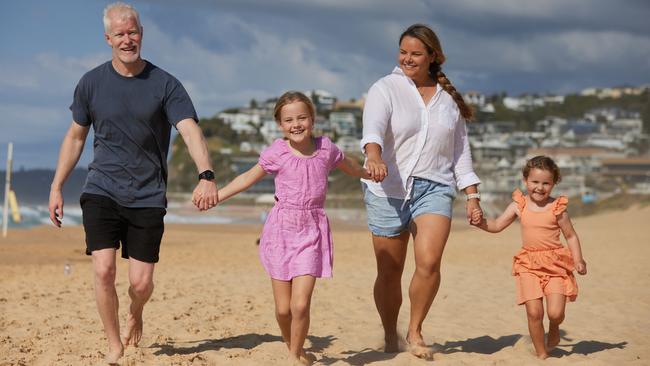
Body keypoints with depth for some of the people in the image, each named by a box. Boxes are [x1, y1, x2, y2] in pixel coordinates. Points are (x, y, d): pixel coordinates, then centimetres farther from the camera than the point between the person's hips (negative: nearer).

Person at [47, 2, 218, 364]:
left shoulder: (165, 84, -5)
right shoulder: (91, 83, 2)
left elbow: (191, 130, -18)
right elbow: (75, 137, 13)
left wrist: (207, 176, -35)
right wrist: (56, 188, 10)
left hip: (148, 197, -1)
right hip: (101, 192, 1)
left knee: (141, 282, 0)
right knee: (104, 270, -14)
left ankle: (135, 313, 37)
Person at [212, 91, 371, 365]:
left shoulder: (326, 148, 2)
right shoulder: (276, 152, -2)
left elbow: (352, 168, 23)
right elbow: (249, 178, 9)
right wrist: (215, 196, 3)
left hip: (312, 232, 0)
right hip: (281, 230, 0)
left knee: (300, 305, -11)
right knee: (283, 309, 2)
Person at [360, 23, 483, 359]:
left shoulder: (448, 98, 12)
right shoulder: (385, 89, -1)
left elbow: (460, 149, 16)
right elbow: (373, 127, -21)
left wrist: (472, 195, 10)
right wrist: (374, 157, -42)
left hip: (434, 188, 2)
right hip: (389, 190, -2)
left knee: (429, 262, -19)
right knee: (389, 273, 3)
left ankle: (415, 332, 1)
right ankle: (390, 336, 25)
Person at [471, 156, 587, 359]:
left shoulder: (557, 208, -3)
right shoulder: (519, 205, 3)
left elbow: (571, 236, 3)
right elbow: (496, 226, 9)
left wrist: (578, 261, -7)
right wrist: (480, 222, -9)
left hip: (555, 263, -2)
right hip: (529, 264, 2)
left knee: (555, 312, -12)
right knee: (534, 312, -8)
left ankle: (554, 328, 25)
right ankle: (541, 353, 10)